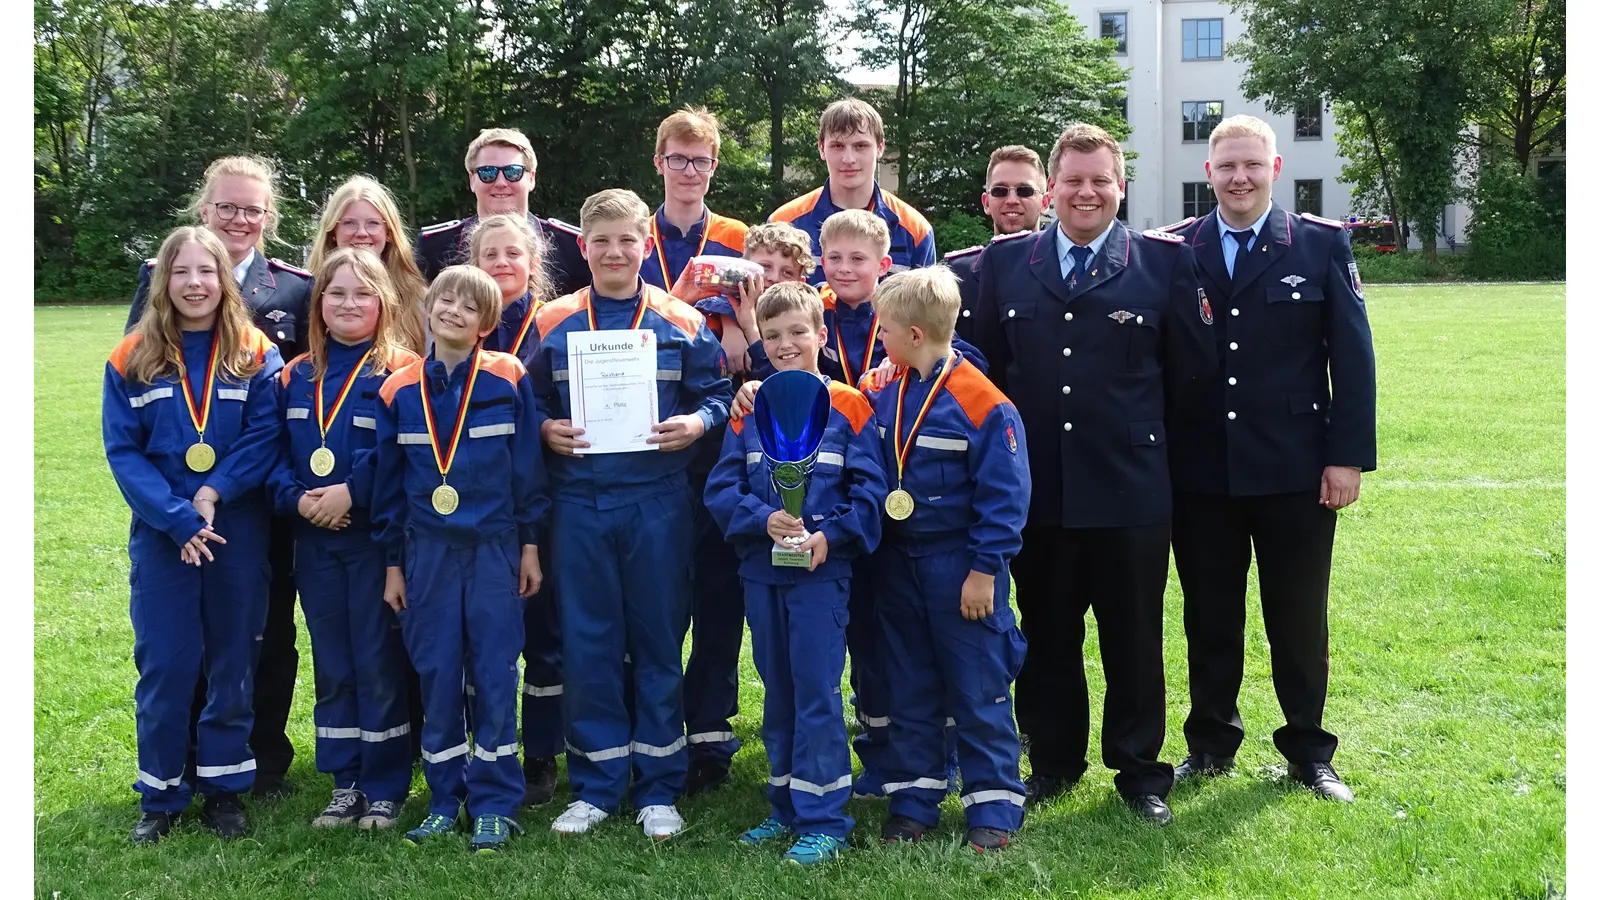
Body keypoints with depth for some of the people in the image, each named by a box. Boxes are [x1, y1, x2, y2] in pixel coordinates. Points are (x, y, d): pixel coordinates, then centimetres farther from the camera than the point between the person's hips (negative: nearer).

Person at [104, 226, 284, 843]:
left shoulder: (256, 355, 0)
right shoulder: (133, 360, 1)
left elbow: (265, 437, -7)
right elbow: (122, 451, -3)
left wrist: (213, 494, -19)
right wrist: (178, 518, -14)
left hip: (238, 531, 0)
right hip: (161, 536, 0)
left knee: (232, 660, 8)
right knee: (164, 664, 4)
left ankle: (224, 787, 22)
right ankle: (161, 795, 19)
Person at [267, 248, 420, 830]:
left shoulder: (401, 372, -6)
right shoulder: (296, 376, 10)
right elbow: (274, 452, 8)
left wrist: (351, 492, -19)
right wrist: (296, 497, -9)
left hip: (377, 535, -5)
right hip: (314, 541, 5)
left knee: (378, 663, 1)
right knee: (332, 666, 11)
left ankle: (385, 790, 13)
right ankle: (345, 784, 22)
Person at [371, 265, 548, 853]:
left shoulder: (508, 380, -2)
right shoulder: (400, 391, 5)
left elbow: (528, 465, 1)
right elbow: (389, 480, 9)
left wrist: (530, 544, 0)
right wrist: (393, 561, 9)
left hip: (494, 549, -2)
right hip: (427, 551, 2)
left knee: (494, 674, 1)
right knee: (436, 674, 6)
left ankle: (494, 805, 11)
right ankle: (445, 799, 19)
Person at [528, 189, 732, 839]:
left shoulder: (681, 322, 3)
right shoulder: (554, 323, 6)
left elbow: (718, 393, 6)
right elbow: (529, 401, 12)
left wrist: (697, 423, -13)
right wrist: (546, 430, -8)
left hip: (657, 502, -1)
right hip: (579, 502, 1)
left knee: (659, 641, 6)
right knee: (586, 644, 6)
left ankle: (658, 789, 17)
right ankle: (596, 786, 19)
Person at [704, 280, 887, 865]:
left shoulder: (848, 407, -3)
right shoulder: (748, 410, 7)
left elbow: (871, 489, -7)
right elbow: (721, 489, 2)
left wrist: (830, 535, -20)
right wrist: (763, 519, -16)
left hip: (822, 571, -4)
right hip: (761, 572, 4)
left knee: (817, 693, -4)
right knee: (777, 692, 13)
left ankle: (824, 821, 4)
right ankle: (787, 806, 26)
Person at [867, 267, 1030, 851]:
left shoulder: (982, 403, -15)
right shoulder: (885, 395, 4)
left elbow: (1004, 494, -15)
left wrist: (985, 569, -15)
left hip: (961, 568, -6)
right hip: (897, 565, 6)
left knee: (978, 692, 4)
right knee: (909, 690, 14)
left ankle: (992, 807, 15)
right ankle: (912, 799, 26)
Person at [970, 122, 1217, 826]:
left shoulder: (1164, 261, 2)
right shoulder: (1005, 262, 7)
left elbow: (1192, 367, 3)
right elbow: (985, 363, 8)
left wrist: (1142, 432, 2)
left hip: (1129, 489, -2)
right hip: (1035, 490, 2)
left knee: (1134, 641, 8)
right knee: (1046, 637, 12)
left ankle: (1140, 773, 24)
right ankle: (1053, 762, 29)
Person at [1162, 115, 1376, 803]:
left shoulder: (1322, 245, 1)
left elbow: (1352, 355, -1)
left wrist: (1349, 456, -6)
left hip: (1295, 471, -1)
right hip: (1199, 474, 1)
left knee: (1299, 619, 10)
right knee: (1209, 618, 12)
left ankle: (1308, 751, 26)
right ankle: (1210, 741, 28)